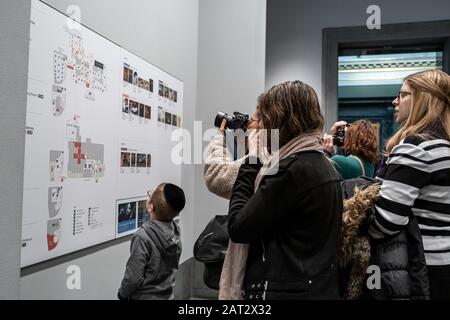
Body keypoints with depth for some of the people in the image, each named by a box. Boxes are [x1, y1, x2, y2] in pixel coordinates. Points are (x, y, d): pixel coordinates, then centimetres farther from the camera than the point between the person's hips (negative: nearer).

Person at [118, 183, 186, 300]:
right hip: (167, 295, 6)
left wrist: (122, 294, -3)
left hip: (145, 297, -6)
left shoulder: (143, 237, -27)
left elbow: (134, 278, -21)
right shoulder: (175, 231, -7)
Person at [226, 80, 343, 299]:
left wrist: (252, 161, -10)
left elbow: (238, 229, -16)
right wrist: (261, 162, 5)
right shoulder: (322, 164, 7)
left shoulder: (292, 168, -21)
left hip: (286, 291, -8)